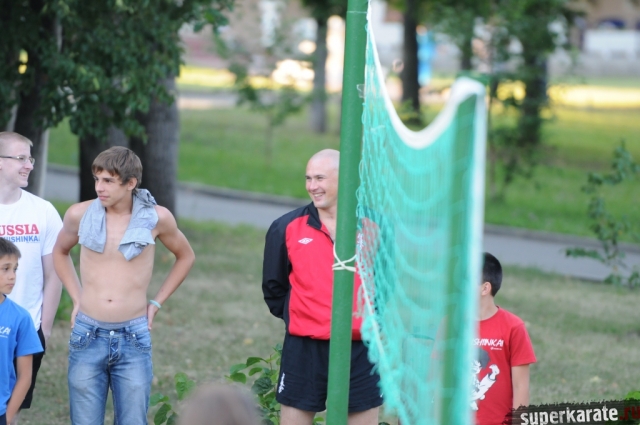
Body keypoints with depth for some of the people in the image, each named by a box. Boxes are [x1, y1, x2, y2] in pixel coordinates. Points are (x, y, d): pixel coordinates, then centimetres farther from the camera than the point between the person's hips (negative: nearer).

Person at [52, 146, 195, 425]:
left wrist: (156, 303, 8)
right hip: (88, 336, 1)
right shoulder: (79, 215, -2)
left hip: (133, 339, -1)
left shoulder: (156, 218, -5)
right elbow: (60, 252, 20)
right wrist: (77, 298, 11)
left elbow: (185, 256, 15)